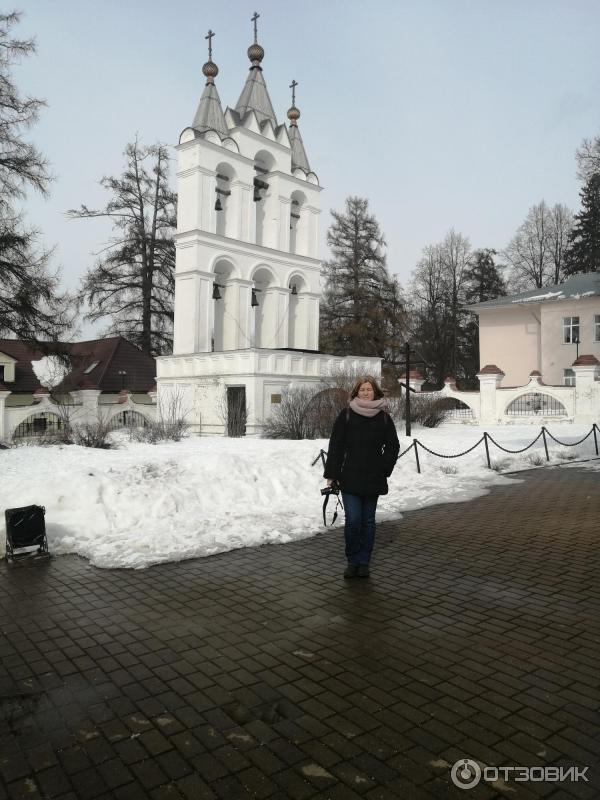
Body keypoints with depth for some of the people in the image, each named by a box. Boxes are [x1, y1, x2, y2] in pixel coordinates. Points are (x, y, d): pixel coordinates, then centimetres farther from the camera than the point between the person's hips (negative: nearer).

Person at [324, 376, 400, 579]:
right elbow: (336, 446, -1)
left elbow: (393, 446, 10)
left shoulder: (384, 417, 4)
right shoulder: (346, 415, 0)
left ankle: (363, 562, 20)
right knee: (353, 520, -6)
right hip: (350, 478, -2)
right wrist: (331, 474, -5)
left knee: (368, 521, 8)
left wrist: (385, 469, -2)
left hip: (374, 479, 2)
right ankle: (352, 561, 13)